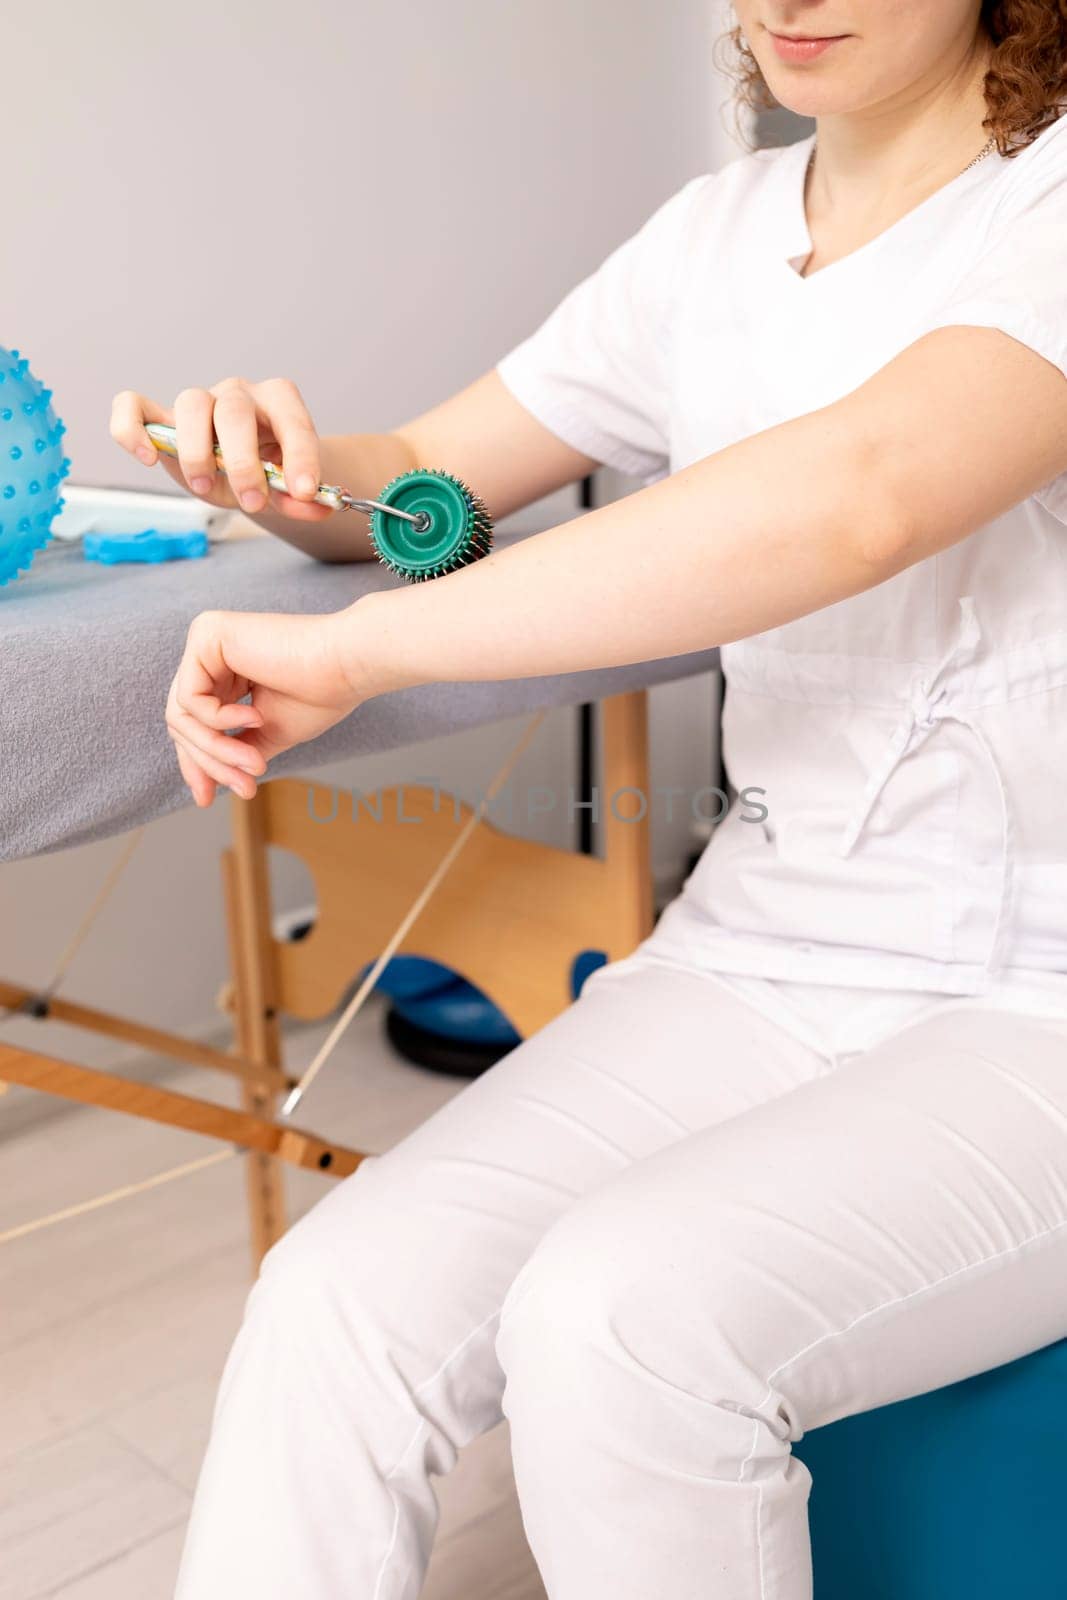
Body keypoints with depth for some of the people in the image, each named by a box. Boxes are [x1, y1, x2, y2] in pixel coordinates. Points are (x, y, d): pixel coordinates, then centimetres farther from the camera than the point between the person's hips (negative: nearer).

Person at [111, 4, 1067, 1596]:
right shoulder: (719, 233, 11)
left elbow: (860, 495, -29)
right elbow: (427, 482, 18)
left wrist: (357, 651, -25)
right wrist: (296, 464, -7)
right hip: (758, 963, 5)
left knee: (617, 1318, -29)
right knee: (337, 1304, -18)